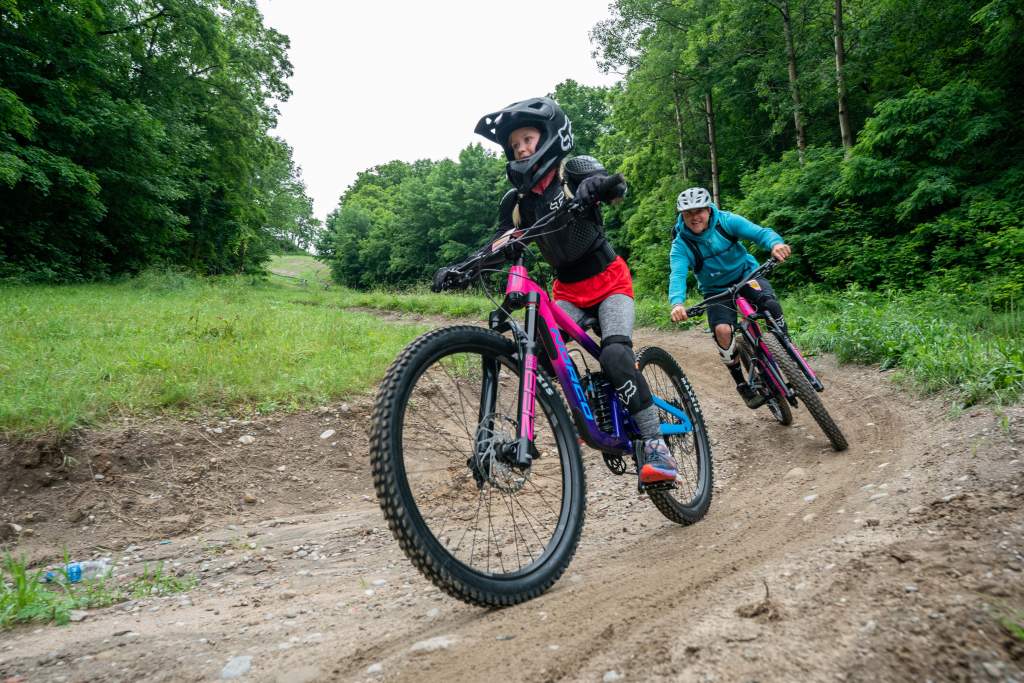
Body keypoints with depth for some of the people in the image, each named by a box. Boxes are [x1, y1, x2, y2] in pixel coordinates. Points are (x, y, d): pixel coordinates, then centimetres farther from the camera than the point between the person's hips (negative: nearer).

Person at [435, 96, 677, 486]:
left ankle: (655, 445, -16)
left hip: (608, 281, -4)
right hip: (568, 290, 4)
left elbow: (618, 189, -31)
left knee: (615, 356, -26)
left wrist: (597, 185, -55)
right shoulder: (515, 201, 0)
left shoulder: (574, 170, -12)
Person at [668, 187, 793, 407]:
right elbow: (677, 274, -32)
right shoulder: (680, 245, -17)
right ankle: (741, 383, -6)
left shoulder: (726, 221, -15)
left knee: (771, 304, -31)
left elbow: (758, 232, -26)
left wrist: (776, 244, -51)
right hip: (716, 291, 0)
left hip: (746, 274, 0)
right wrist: (677, 303, -53)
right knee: (722, 330, -27)